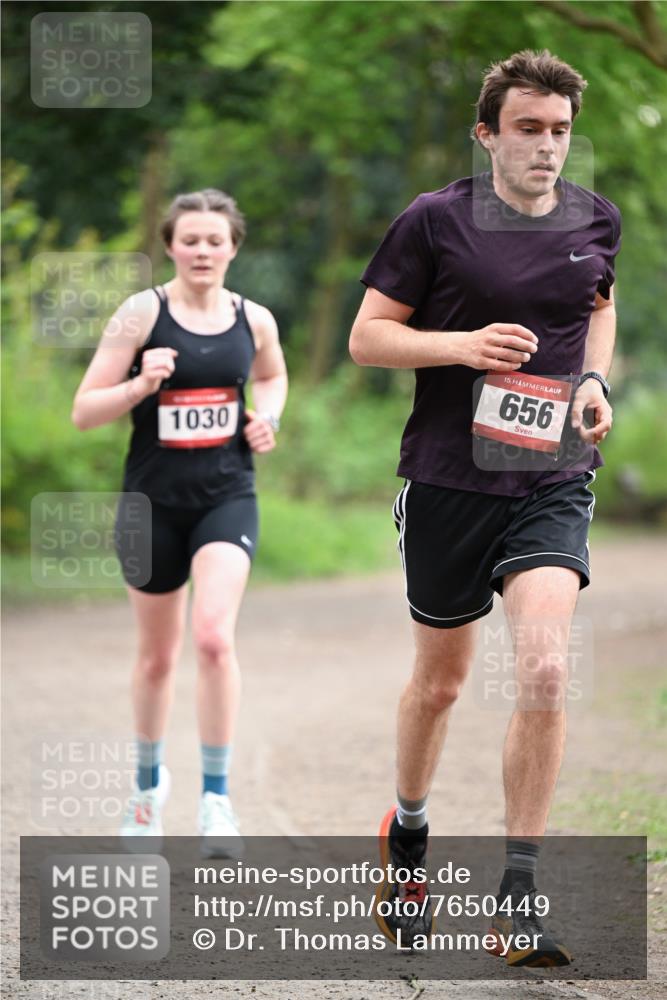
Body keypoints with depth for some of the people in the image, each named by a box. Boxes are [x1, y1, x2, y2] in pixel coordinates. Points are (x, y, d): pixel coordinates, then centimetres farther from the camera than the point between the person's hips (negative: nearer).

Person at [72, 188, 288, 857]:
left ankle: (216, 797, -11)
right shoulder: (141, 314, -6)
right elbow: (83, 412, -7)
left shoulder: (254, 320, 3)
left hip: (227, 498, 1)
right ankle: (148, 782, 37)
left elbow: (272, 377, 26)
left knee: (213, 637, -20)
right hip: (153, 500, -1)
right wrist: (141, 384, -24)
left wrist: (266, 417, 5)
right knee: (157, 657, 13)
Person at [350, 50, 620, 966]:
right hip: (447, 479, -1)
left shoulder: (596, 221, 5)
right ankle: (407, 835, 41)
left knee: (545, 668, -17)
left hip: (552, 484, 1)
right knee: (440, 681, 12)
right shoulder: (435, 221, -6)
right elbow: (367, 337, -4)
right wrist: (464, 345, -19)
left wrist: (594, 381, 6)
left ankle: (519, 895, -8)